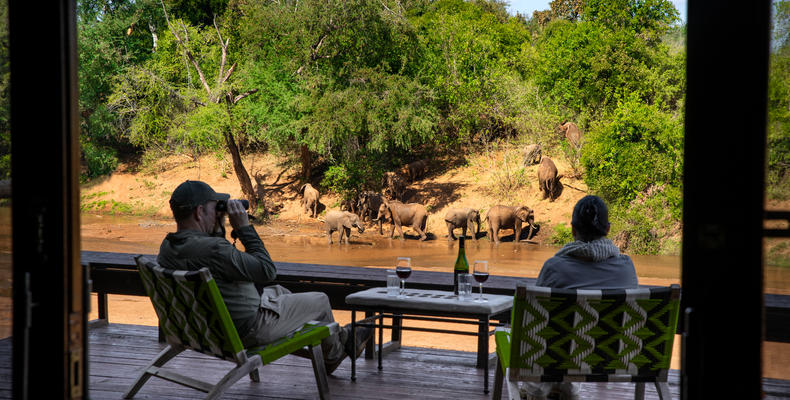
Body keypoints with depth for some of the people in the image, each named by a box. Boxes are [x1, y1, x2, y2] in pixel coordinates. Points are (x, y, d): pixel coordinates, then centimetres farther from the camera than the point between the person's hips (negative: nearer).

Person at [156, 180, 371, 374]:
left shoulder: (167, 247, -7)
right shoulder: (213, 249, -35)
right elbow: (267, 270, -24)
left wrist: (217, 228, 0)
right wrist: (244, 227, -20)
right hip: (246, 331, -9)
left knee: (279, 292, 31)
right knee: (320, 301, 11)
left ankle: (339, 337, 45)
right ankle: (333, 355, 41)